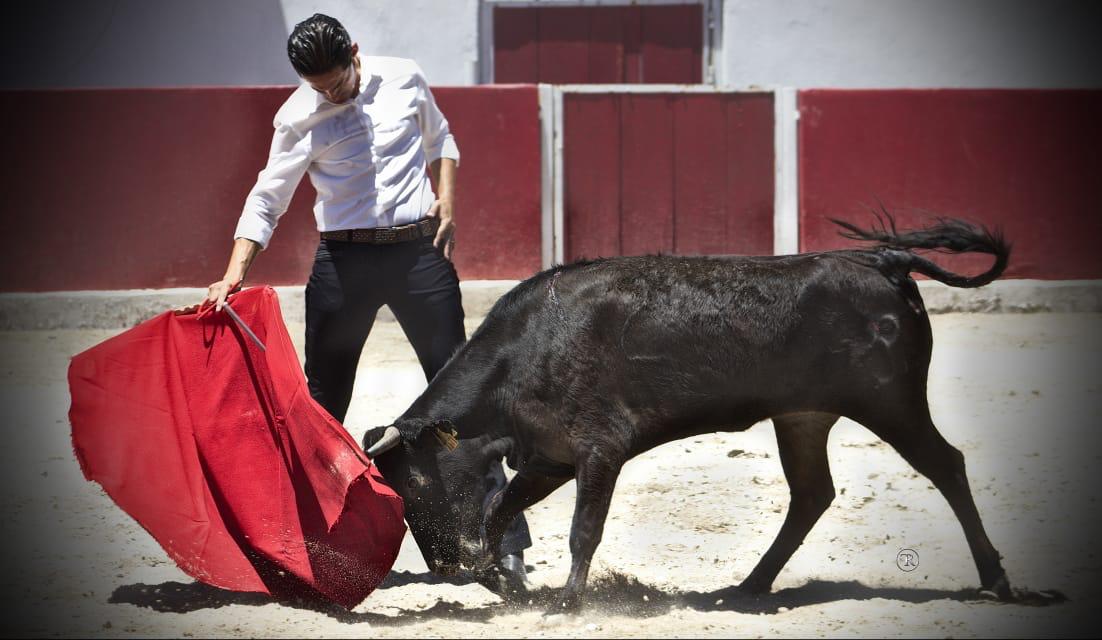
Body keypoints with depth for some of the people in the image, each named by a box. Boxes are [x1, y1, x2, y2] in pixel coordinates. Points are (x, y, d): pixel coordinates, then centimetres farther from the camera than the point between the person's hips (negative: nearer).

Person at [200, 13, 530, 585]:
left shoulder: (405, 80, 0)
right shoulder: (299, 118, -6)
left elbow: (440, 140, 18)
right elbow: (267, 199, -4)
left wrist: (446, 202, 3)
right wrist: (234, 274, -15)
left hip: (420, 249, 1)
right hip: (345, 259, -1)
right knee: (322, 402, 5)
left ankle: (503, 537, 3)